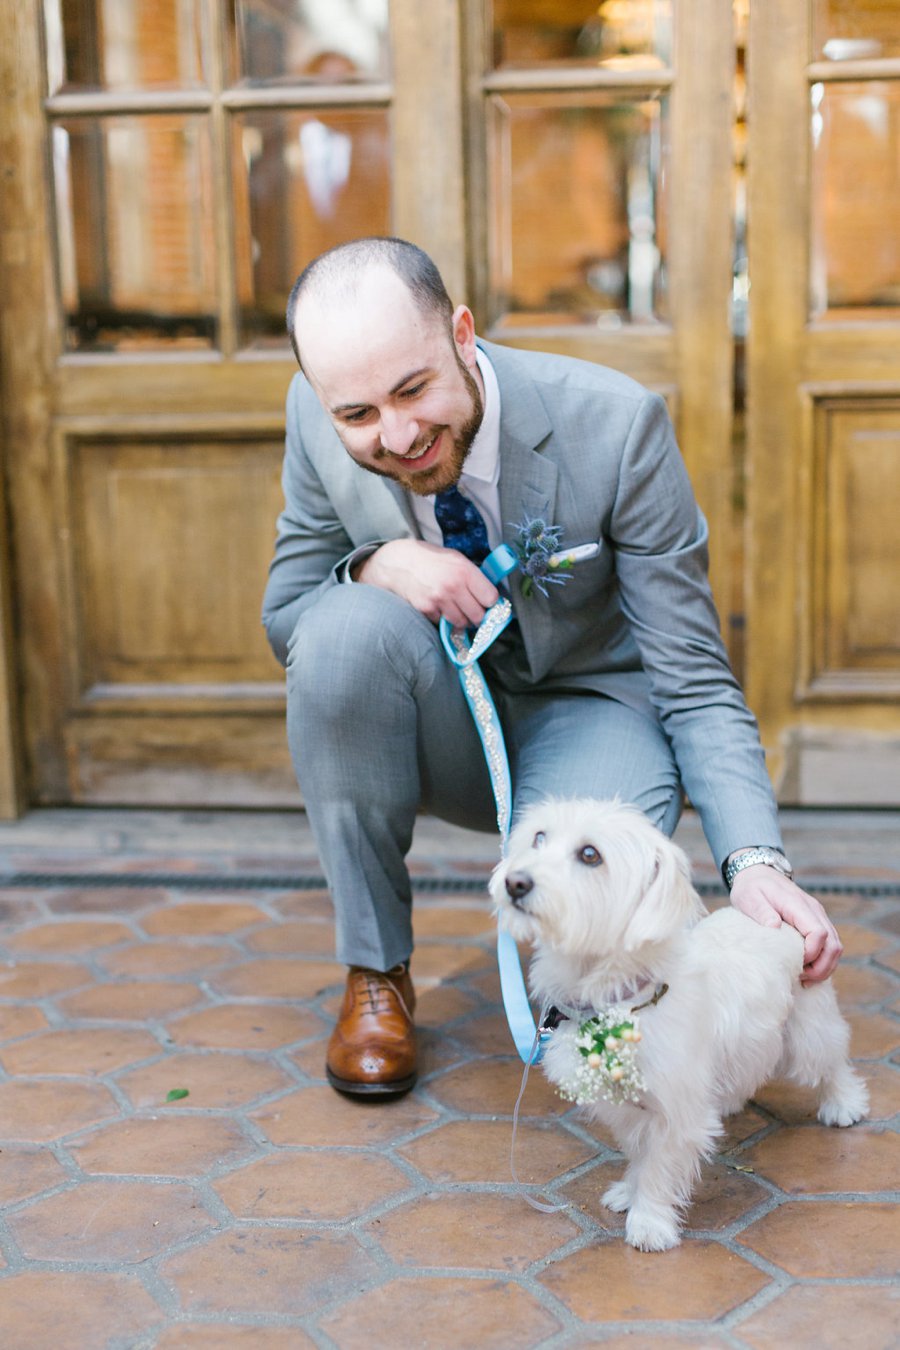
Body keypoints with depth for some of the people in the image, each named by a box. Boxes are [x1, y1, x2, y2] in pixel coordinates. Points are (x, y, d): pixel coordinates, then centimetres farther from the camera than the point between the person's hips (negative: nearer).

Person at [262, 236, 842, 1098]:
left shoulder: (617, 426, -24)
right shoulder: (318, 416, -15)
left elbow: (694, 682, -20)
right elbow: (281, 618, -3)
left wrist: (756, 861, -36)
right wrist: (373, 567, -27)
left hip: (583, 710, -2)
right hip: (440, 727, 3)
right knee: (348, 627, -31)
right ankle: (375, 973, -12)